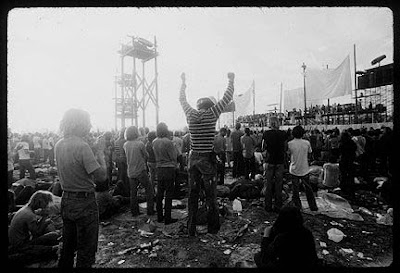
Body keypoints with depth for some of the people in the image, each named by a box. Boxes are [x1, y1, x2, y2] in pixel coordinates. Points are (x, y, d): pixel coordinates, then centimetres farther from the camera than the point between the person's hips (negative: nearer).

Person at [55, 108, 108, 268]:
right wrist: (101, 160, -7)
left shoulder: (59, 145, 4)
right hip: (84, 202, -8)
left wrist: (93, 158, 8)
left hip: (66, 201, 8)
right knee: (86, 251, 8)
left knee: (67, 247, 24)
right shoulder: (82, 146, -22)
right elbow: (101, 177, -24)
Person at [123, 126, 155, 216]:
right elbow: (146, 156, -5)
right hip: (141, 171, -5)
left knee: (133, 192, 15)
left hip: (131, 172, 5)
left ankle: (134, 212, 22)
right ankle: (150, 211, 10)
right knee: (149, 189, 9)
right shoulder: (140, 143, -14)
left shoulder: (125, 145, 1)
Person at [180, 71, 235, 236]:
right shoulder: (212, 114, -6)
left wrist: (183, 82, 34)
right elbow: (227, 98, 4)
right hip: (207, 159, -3)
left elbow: (182, 99, 21)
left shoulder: (190, 114, 3)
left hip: (193, 158, 4)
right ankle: (213, 228, 20)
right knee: (210, 194, 8)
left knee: (193, 193, 11)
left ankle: (191, 229, 20)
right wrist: (231, 81, 18)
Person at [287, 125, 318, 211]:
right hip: (304, 169, 1)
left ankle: (297, 206, 16)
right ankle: (313, 206, 25)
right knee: (308, 188, 15)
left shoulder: (290, 143, -11)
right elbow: (310, 152, 5)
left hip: (294, 170, -1)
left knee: (295, 189, 9)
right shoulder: (307, 143, -9)